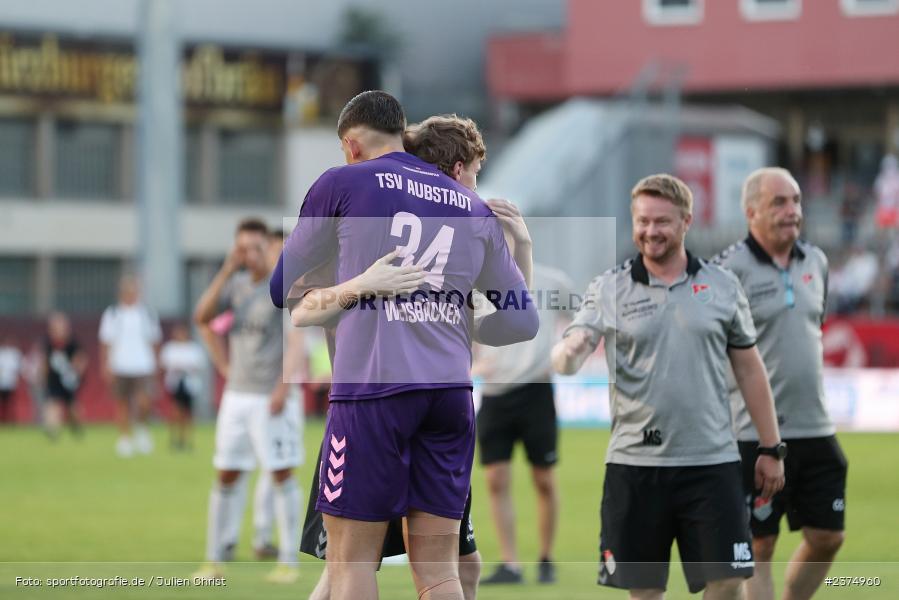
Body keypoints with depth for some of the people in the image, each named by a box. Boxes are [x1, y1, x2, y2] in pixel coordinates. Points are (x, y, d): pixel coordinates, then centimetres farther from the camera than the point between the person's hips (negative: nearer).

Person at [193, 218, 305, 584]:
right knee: (227, 477, 5)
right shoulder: (236, 284, 10)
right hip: (237, 395, 5)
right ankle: (215, 560, 9)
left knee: (282, 474, -3)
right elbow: (202, 317, -1)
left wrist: (283, 386, -21)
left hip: (271, 398, -5)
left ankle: (288, 561, 0)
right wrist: (227, 270, -6)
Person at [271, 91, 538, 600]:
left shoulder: (342, 185, 6)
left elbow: (282, 290, 15)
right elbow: (524, 321, 19)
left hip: (373, 387, -4)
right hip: (453, 390, 4)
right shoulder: (476, 209, 17)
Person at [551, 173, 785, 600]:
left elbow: (749, 370, 11)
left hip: (711, 462, 0)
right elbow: (568, 356, -9)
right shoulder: (608, 289, 2)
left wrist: (771, 448, 10)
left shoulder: (723, 287, 6)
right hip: (634, 464, 0)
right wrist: (569, 354, -34)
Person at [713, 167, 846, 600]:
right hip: (756, 434, -7)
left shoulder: (815, 261, 10)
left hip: (815, 430, 7)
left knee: (826, 538, 9)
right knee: (758, 548, 0)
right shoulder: (730, 269, -11)